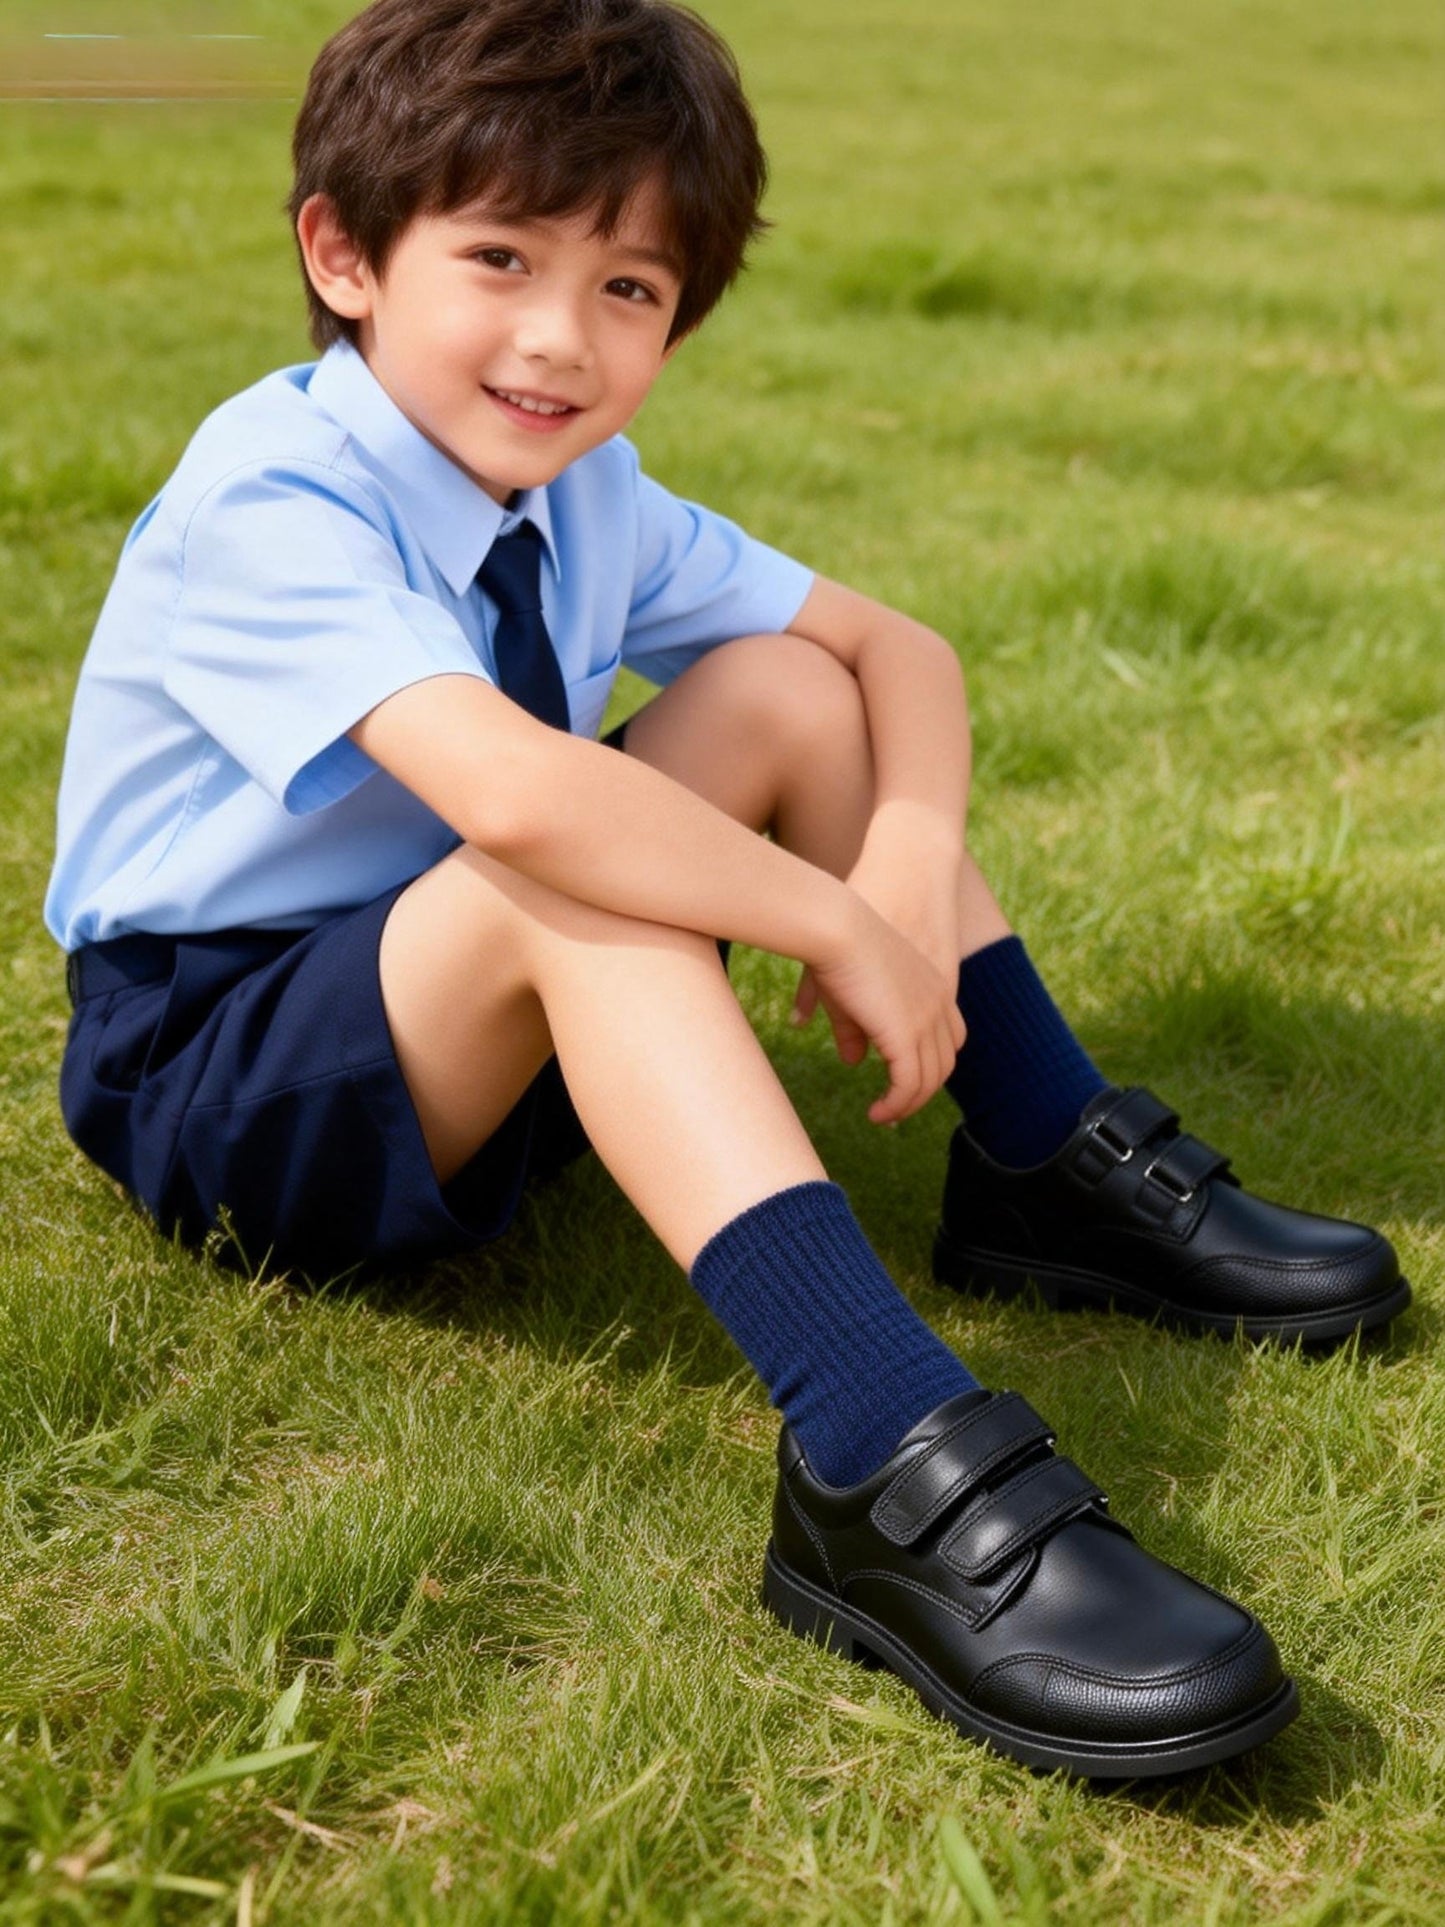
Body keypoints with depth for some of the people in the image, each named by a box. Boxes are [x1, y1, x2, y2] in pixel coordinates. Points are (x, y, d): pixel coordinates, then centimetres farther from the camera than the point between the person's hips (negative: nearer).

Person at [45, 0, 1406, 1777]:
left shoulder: (584, 498, -1)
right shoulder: (266, 503, -24)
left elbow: (898, 650, 1)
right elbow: (514, 795, -41)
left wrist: (907, 869, -19)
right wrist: (841, 929, -32)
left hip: (471, 1040, 7)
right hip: (213, 1079, -7)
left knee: (789, 689, -6)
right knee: (572, 875, -36)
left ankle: (1058, 1179, -2)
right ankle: (879, 1472, -45)